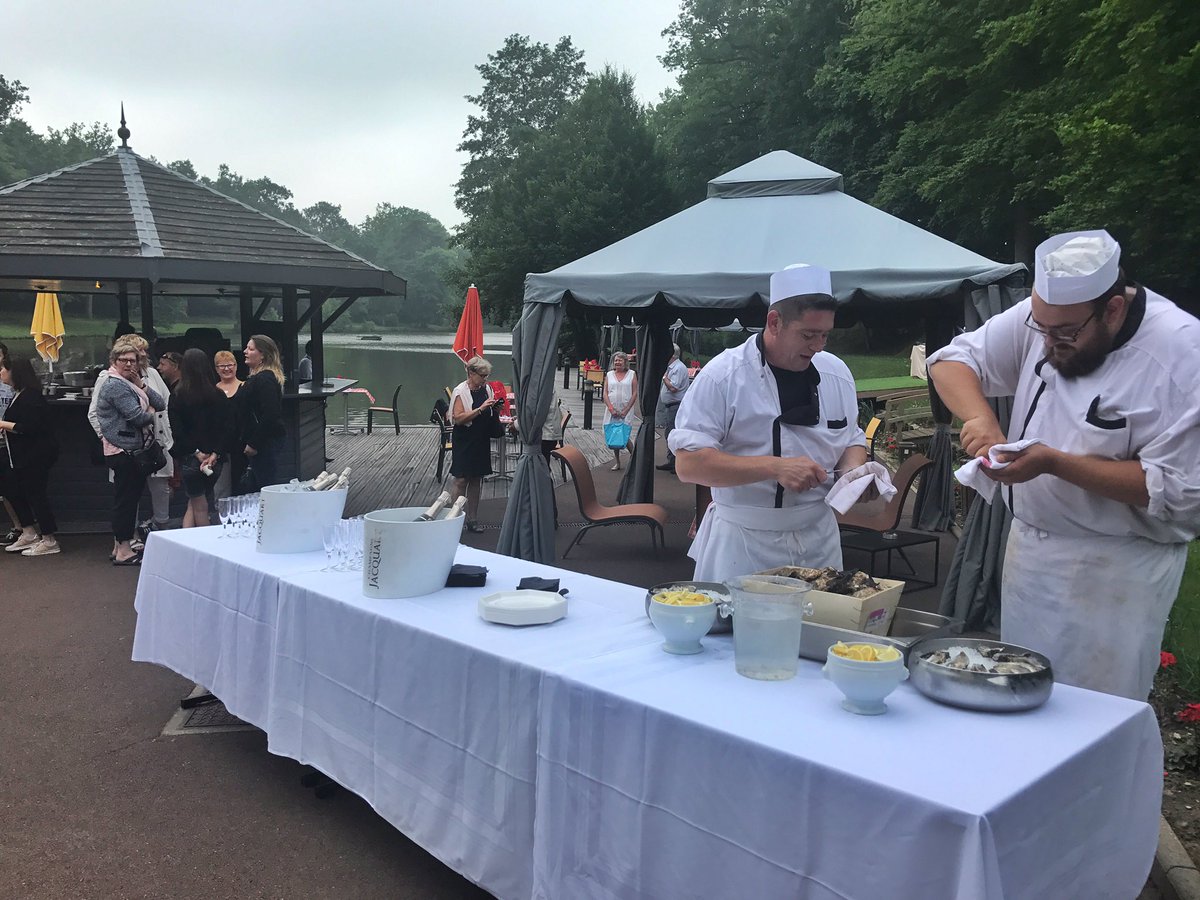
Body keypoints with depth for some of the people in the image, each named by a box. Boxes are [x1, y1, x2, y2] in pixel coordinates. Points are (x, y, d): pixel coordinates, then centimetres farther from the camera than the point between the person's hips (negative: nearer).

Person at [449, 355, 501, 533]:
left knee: (476, 480, 10)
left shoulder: (486, 389, 7)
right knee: (461, 480, -2)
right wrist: (481, 408, -25)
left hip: (481, 441, 6)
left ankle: (472, 519, 17)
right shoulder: (460, 391, -11)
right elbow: (459, 418, -20)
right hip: (464, 443, -6)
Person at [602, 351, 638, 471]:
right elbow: (605, 393, 5)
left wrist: (626, 410, -10)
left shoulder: (632, 374, 3)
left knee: (625, 436, -10)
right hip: (611, 410, 3)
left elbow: (635, 394, -1)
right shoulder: (609, 375, 9)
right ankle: (617, 462, 15)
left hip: (626, 410, -3)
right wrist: (611, 408, -9)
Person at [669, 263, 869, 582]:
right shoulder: (722, 376, -13)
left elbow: (851, 440, 18)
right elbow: (688, 463, -18)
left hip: (818, 539, 5)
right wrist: (775, 467, -25)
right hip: (742, 544, -4)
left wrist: (854, 471, -6)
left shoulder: (837, 373, 5)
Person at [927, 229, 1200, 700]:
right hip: (1029, 546, 5)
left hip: (1117, 570, -5)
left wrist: (1054, 463, -26)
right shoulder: (1043, 315, -3)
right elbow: (953, 359, 2)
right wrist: (980, 418, -19)